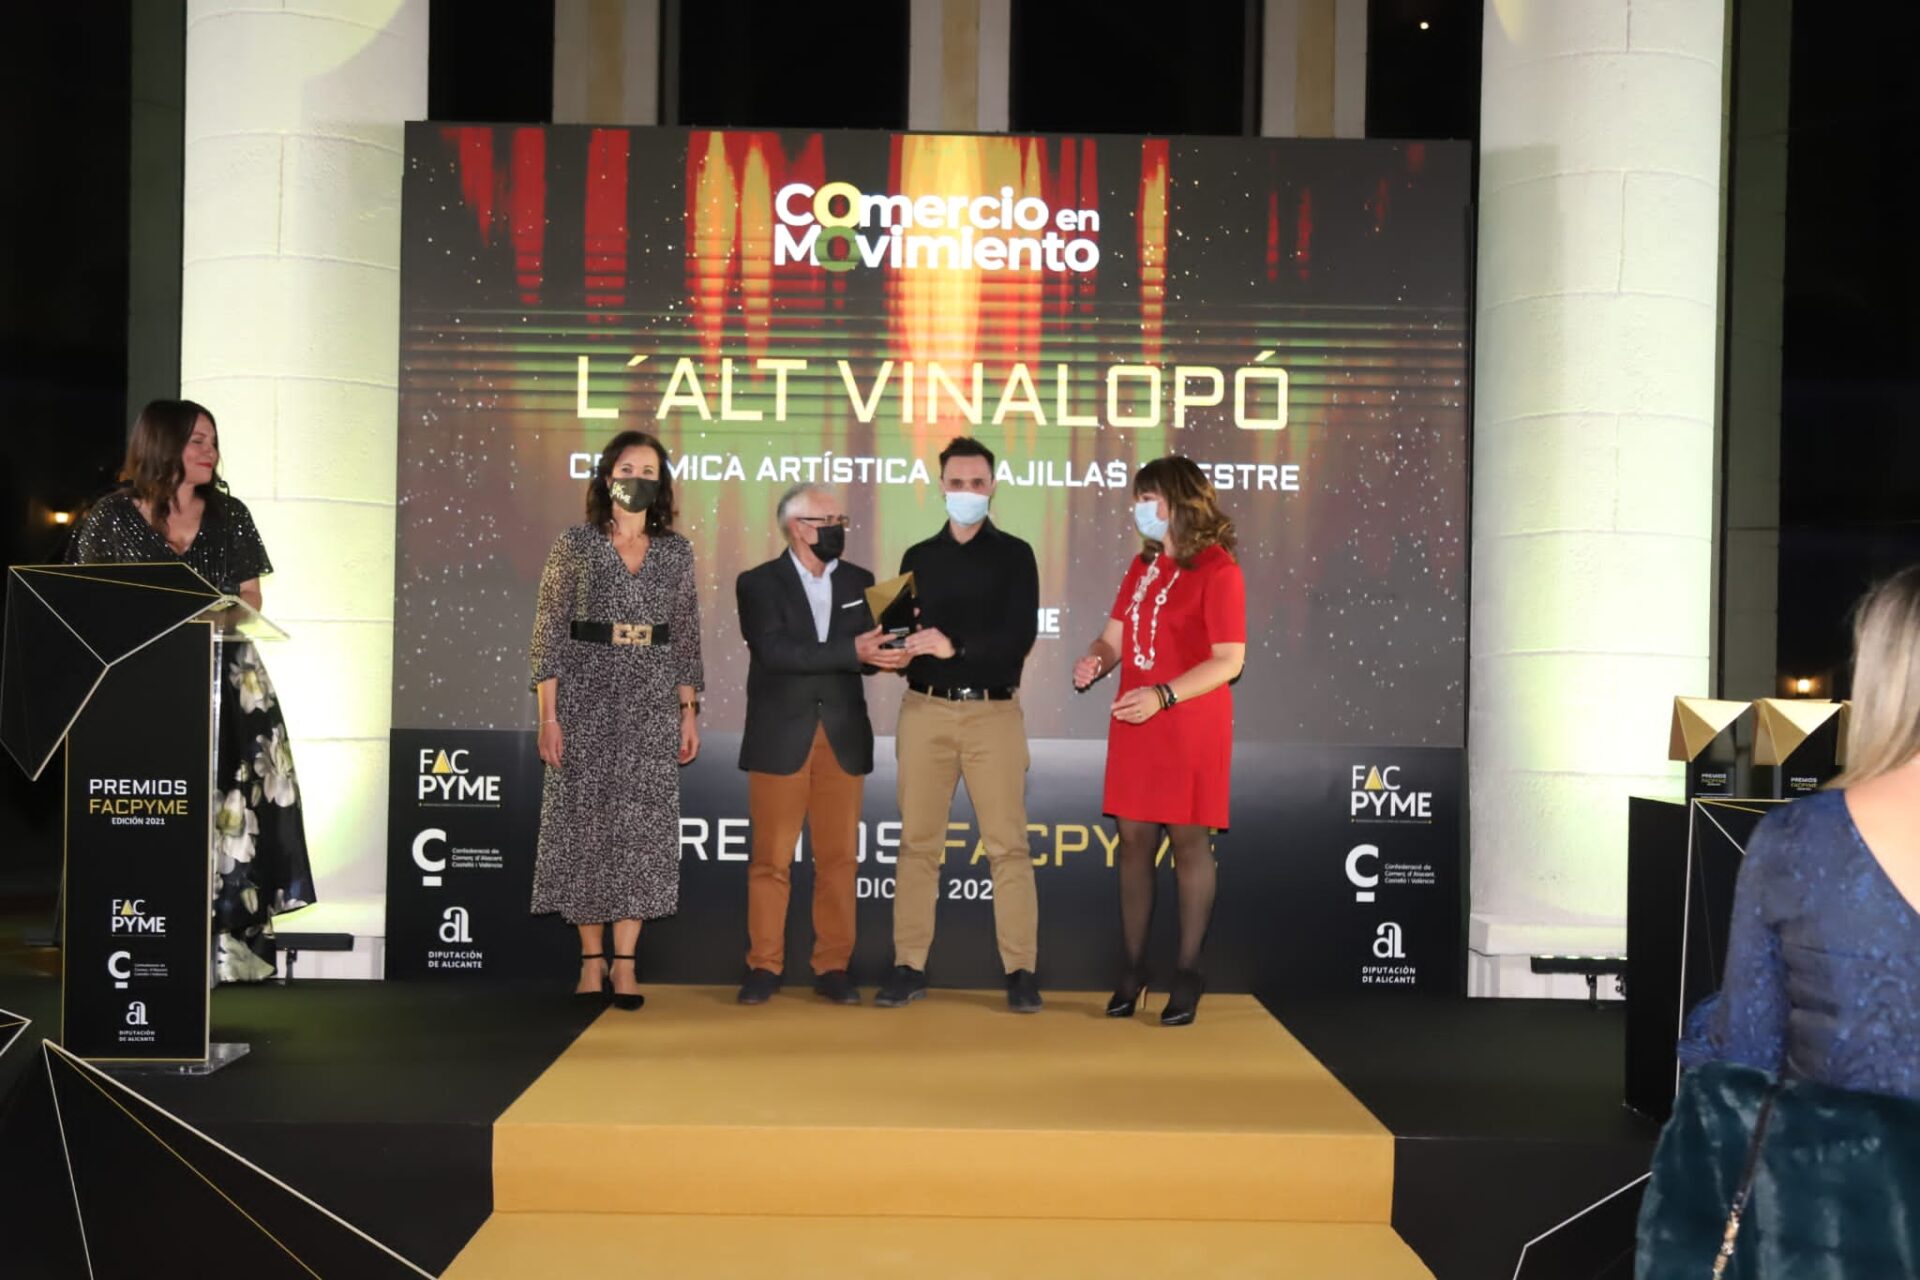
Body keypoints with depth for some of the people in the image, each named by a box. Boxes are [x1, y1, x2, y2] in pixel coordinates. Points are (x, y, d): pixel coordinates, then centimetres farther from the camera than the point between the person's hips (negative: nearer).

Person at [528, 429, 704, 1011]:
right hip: (587, 698, -2)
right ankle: (592, 959, 11)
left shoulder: (676, 551, 7)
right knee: (587, 822, 2)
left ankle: (625, 962, 5)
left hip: (653, 701, 2)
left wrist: (690, 710, 3)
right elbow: (549, 633, -2)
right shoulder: (574, 545, 0)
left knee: (640, 824, -1)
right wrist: (548, 715, -8)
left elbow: (686, 637, 10)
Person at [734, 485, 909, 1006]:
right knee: (771, 859, 1)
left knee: (838, 858, 4)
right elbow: (775, 650, -15)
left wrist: (887, 653, -19)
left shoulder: (859, 582, 12)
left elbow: (868, 648, 5)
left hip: (843, 740, 3)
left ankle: (832, 966, 12)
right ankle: (765, 966, 11)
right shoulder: (758, 583, 0)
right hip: (780, 739, -3)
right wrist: (852, 652, -22)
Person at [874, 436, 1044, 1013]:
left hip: (994, 712, -2)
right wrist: (900, 638, -11)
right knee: (918, 841, 3)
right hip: (925, 710, 3)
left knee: (1007, 843, -4)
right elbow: (900, 635, 12)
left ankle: (1021, 971, 1)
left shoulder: (1014, 555, 4)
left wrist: (956, 646, -19)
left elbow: (1021, 635, -8)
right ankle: (909, 966, 9)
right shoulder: (918, 557, 13)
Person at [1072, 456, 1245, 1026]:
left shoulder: (1217, 570, -9)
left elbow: (1229, 660, -14)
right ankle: (1133, 967, 16)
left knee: (1189, 841, 0)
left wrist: (1162, 695, -23)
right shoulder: (1143, 565, 13)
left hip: (1190, 724, -6)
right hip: (1133, 722, 6)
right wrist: (1096, 659, -9)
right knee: (1133, 839, 7)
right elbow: (1115, 636, 15)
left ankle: (1187, 973, 9)